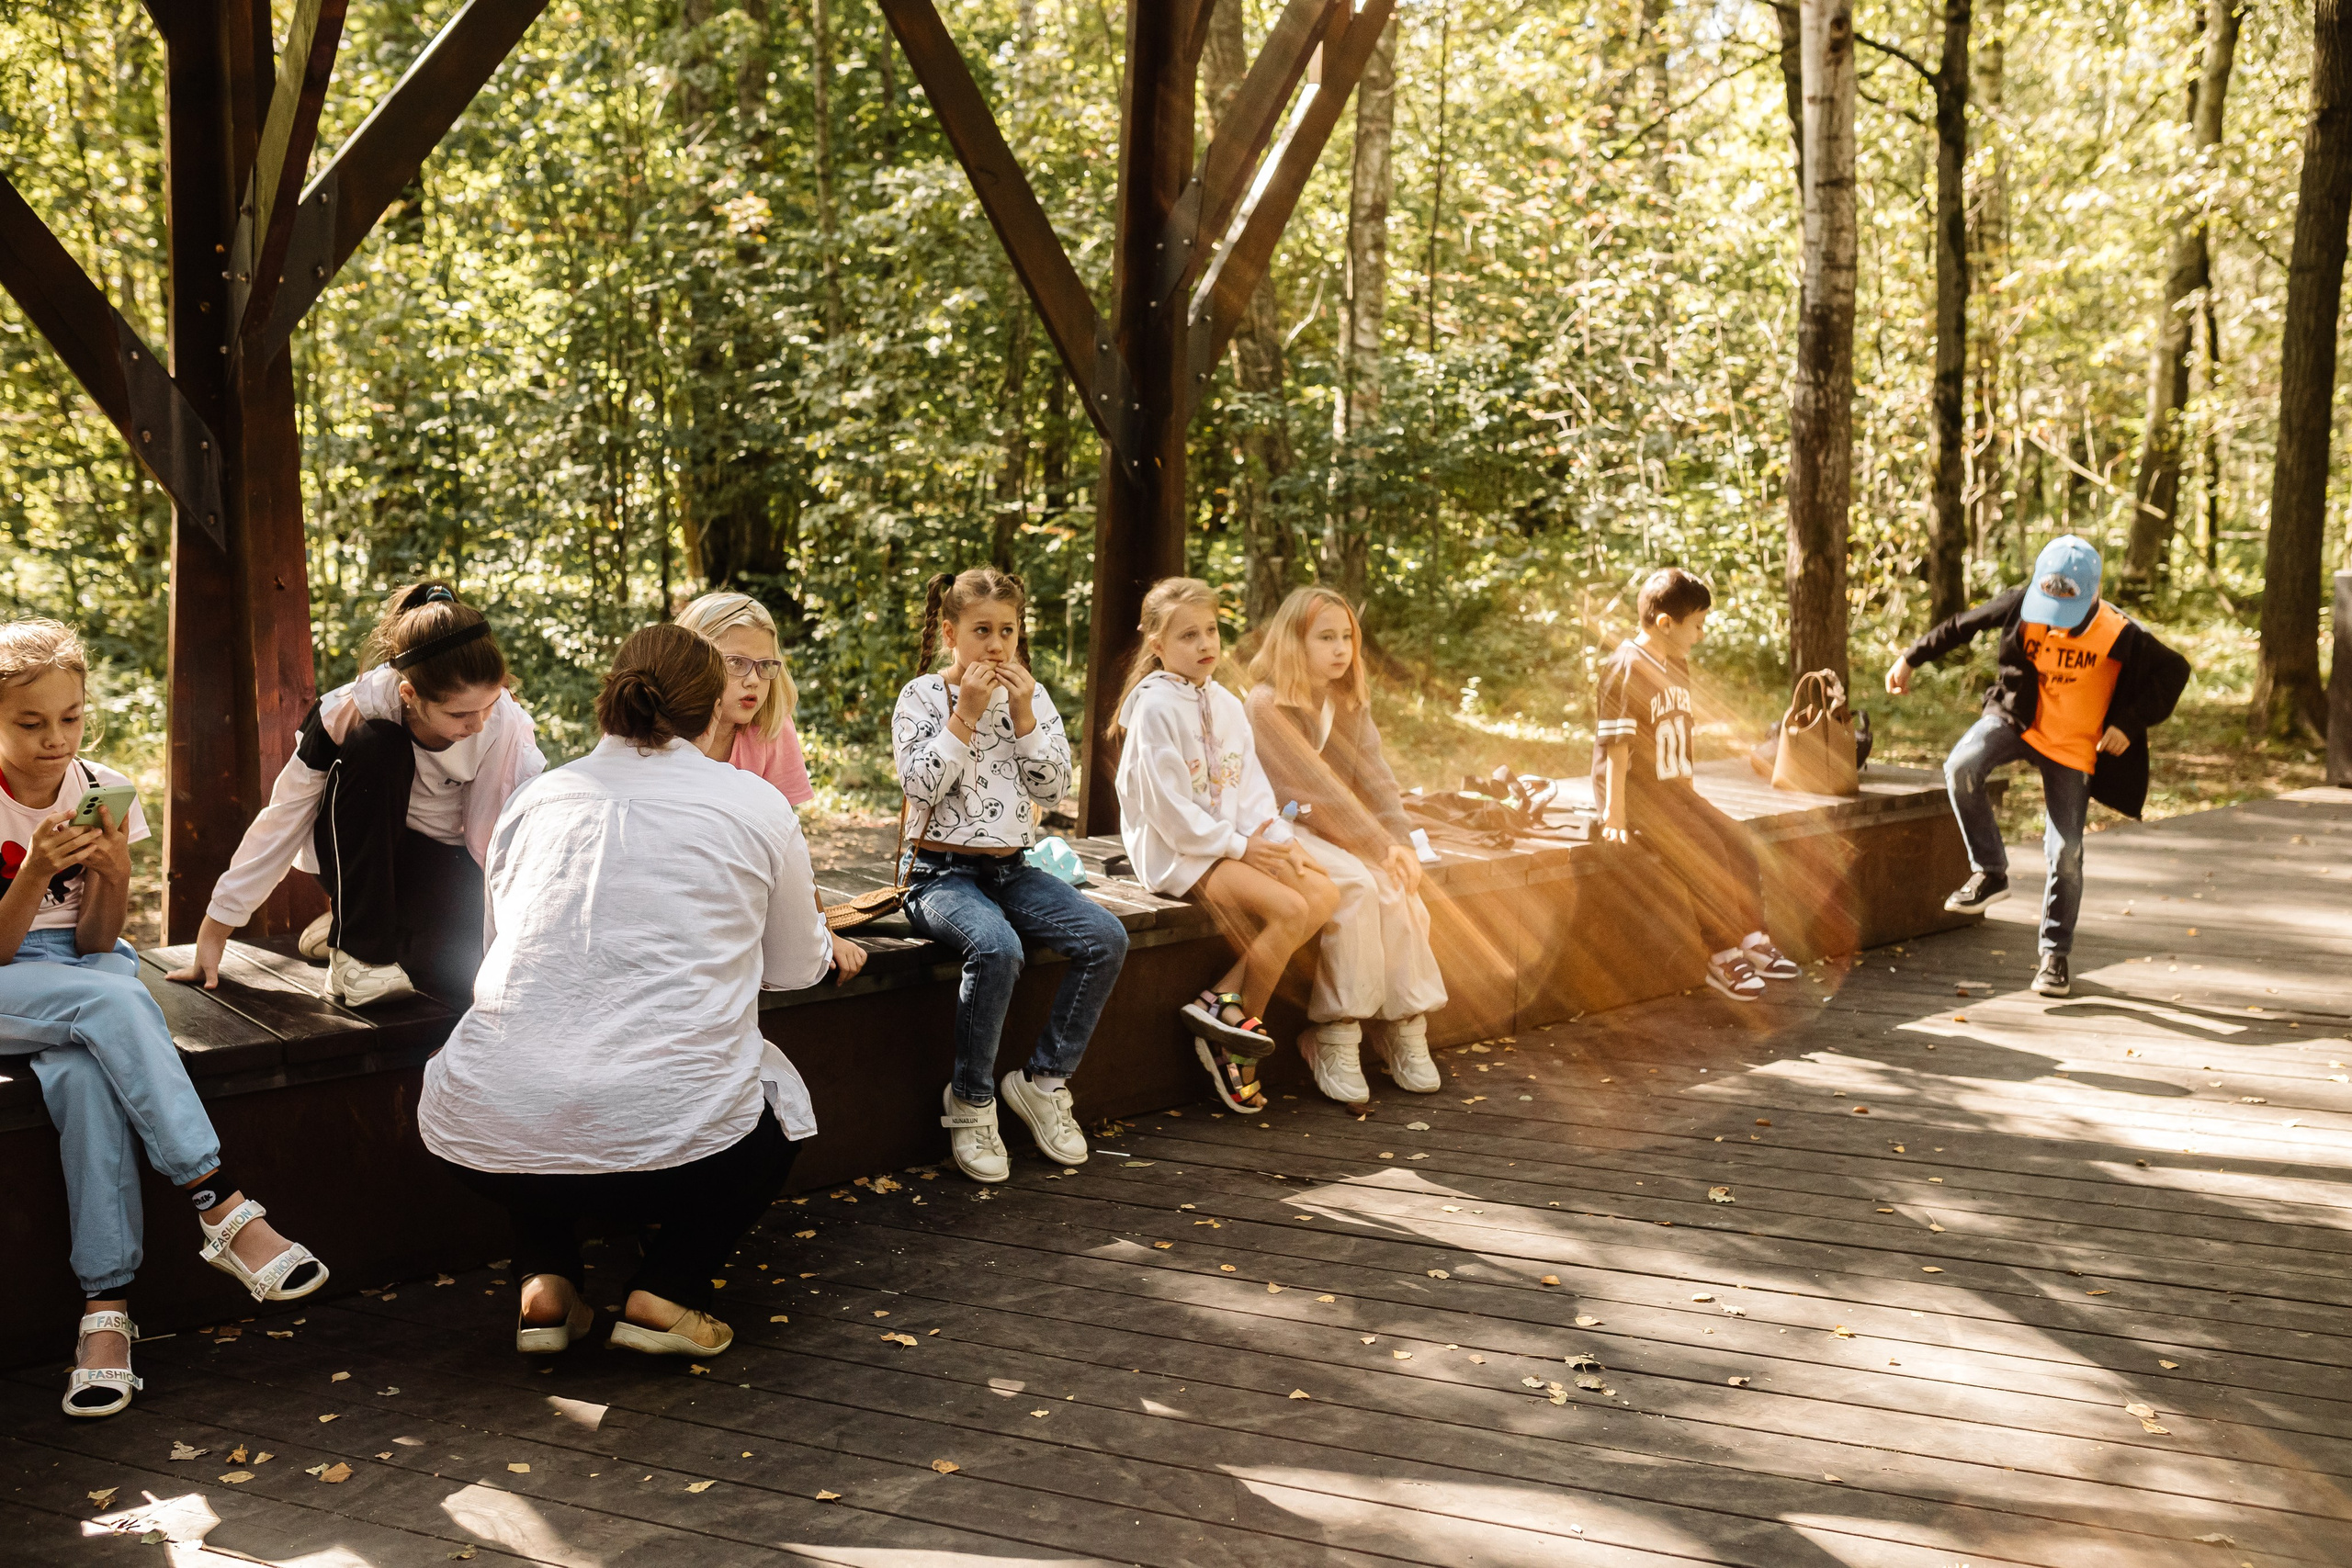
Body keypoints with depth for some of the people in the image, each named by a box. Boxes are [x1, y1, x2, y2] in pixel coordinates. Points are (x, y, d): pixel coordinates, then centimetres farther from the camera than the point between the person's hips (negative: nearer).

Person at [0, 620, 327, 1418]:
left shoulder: (105, 793, -2)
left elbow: (97, 945, -3)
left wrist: (115, 877, -22)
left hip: (88, 969, 3)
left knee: (83, 1073, -33)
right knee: (112, 1000, -35)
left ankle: (105, 1305, -32)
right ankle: (224, 1210, -35)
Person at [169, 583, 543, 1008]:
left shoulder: (506, 723, -23)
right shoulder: (352, 710, -26)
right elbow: (282, 820, -17)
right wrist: (216, 926, -13)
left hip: (438, 863, 2)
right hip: (354, 848, -2)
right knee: (374, 747, -33)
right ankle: (357, 949, -22)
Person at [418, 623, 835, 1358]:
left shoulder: (533, 801, 13)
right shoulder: (757, 805, 6)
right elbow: (799, 967, 20)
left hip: (484, 1141, 3)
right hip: (672, 1137, -2)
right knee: (777, 1104, 31)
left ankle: (544, 1281, 17)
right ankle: (665, 1288, 10)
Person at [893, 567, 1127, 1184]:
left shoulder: (1031, 696, 9)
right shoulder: (922, 696, -1)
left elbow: (1052, 790, 1)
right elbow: (920, 786, -15)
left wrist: (1023, 715, -9)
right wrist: (966, 712, -16)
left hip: (1013, 871, 5)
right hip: (943, 872, -5)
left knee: (1106, 937, -19)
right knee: (997, 947, -36)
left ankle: (1044, 1080, -3)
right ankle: (971, 1101, -16)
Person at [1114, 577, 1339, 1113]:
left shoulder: (1227, 706, 13)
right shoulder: (1154, 708, -12)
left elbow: (1251, 786, 13)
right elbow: (1167, 803, -16)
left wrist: (1279, 840, -4)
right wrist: (1237, 847, -15)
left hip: (1237, 840, 8)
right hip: (1178, 851, -8)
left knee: (1323, 893, -13)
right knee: (1289, 910, -24)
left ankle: (1224, 1002, -12)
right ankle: (1239, 1030, -7)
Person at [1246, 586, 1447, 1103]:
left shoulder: (1351, 705, 12)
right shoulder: (1267, 705, -12)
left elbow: (1374, 778, 2)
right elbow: (1319, 788, -17)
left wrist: (1401, 843, -12)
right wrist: (1379, 848, -19)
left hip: (1338, 830, 6)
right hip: (1284, 831, -6)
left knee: (1397, 888, -22)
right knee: (1358, 885, -31)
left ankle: (1405, 1027, -14)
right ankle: (1336, 1037, -25)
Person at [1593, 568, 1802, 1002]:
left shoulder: (1678, 665, 12)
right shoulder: (1626, 668, -17)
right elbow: (1616, 743, -21)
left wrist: (1693, 791, 17)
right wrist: (1615, 815, -24)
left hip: (1675, 791, 9)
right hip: (1636, 795, -9)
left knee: (1738, 842, -2)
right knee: (1705, 850, -22)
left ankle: (1752, 940, 11)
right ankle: (1723, 958, -13)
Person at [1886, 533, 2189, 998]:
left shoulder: (2119, 636, -20)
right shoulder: (2022, 606, -15)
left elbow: (2174, 671, -7)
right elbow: (1965, 624, 0)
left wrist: (2130, 725, -15)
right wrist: (1911, 658, 2)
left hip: (2072, 747, -1)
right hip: (2016, 718, 2)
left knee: (2065, 852, -4)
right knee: (1961, 768, -29)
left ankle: (2056, 954, 13)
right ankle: (1990, 873, -12)